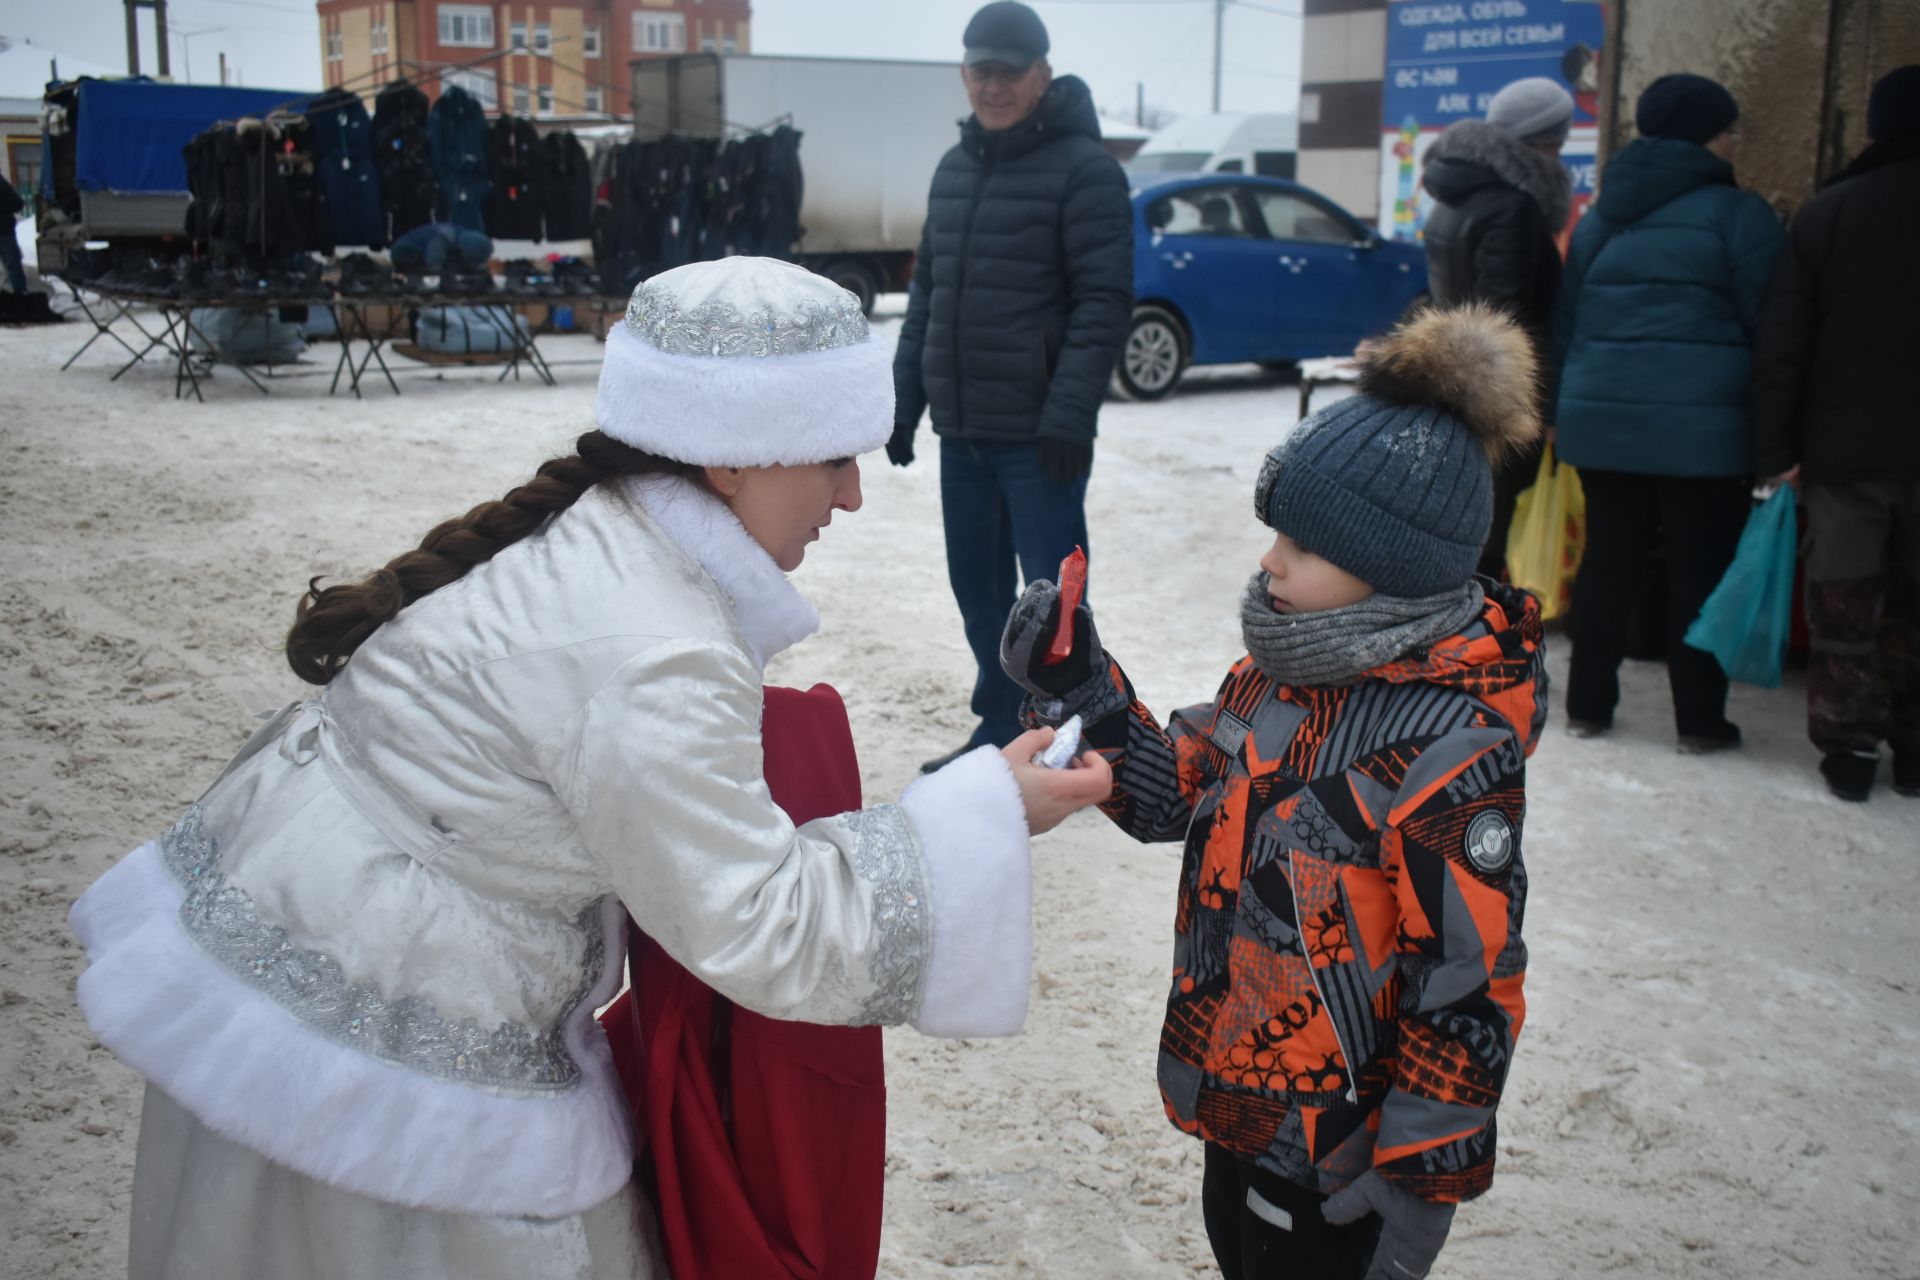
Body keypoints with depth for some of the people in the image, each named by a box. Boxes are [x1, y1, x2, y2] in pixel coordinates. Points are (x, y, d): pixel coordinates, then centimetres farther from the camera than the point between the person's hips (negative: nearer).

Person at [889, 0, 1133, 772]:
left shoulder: (1083, 169, -8)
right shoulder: (953, 170, 15)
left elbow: (1103, 302, -14)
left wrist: (1069, 412, -21)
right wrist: (905, 399, 15)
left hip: (1037, 435, -7)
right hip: (960, 431, 7)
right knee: (976, 585, 14)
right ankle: (1000, 728, 27)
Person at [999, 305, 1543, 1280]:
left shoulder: (1455, 749, -26)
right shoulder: (1283, 667, -2)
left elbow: (1467, 989, -23)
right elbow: (1181, 789, 9)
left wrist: (1414, 1182, -17)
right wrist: (1078, 689, -6)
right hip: (1239, 1095, 8)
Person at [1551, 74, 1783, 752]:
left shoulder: (1600, 216, 13)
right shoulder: (1739, 214, -5)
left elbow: (1566, 321, 16)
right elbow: (1767, 327, -6)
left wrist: (1560, 411, 20)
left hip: (1600, 418, 5)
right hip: (1701, 428, -5)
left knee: (1607, 562, 12)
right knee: (1701, 571, 3)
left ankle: (1587, 704, 18)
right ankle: (1700, 720, 10)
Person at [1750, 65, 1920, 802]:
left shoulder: (1827, 212, -1)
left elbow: (1780, 345, -5)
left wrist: (1775, 452, -3)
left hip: (1845, 448, -1)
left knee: (1842, 609, 7)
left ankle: (1849, 747, 8)